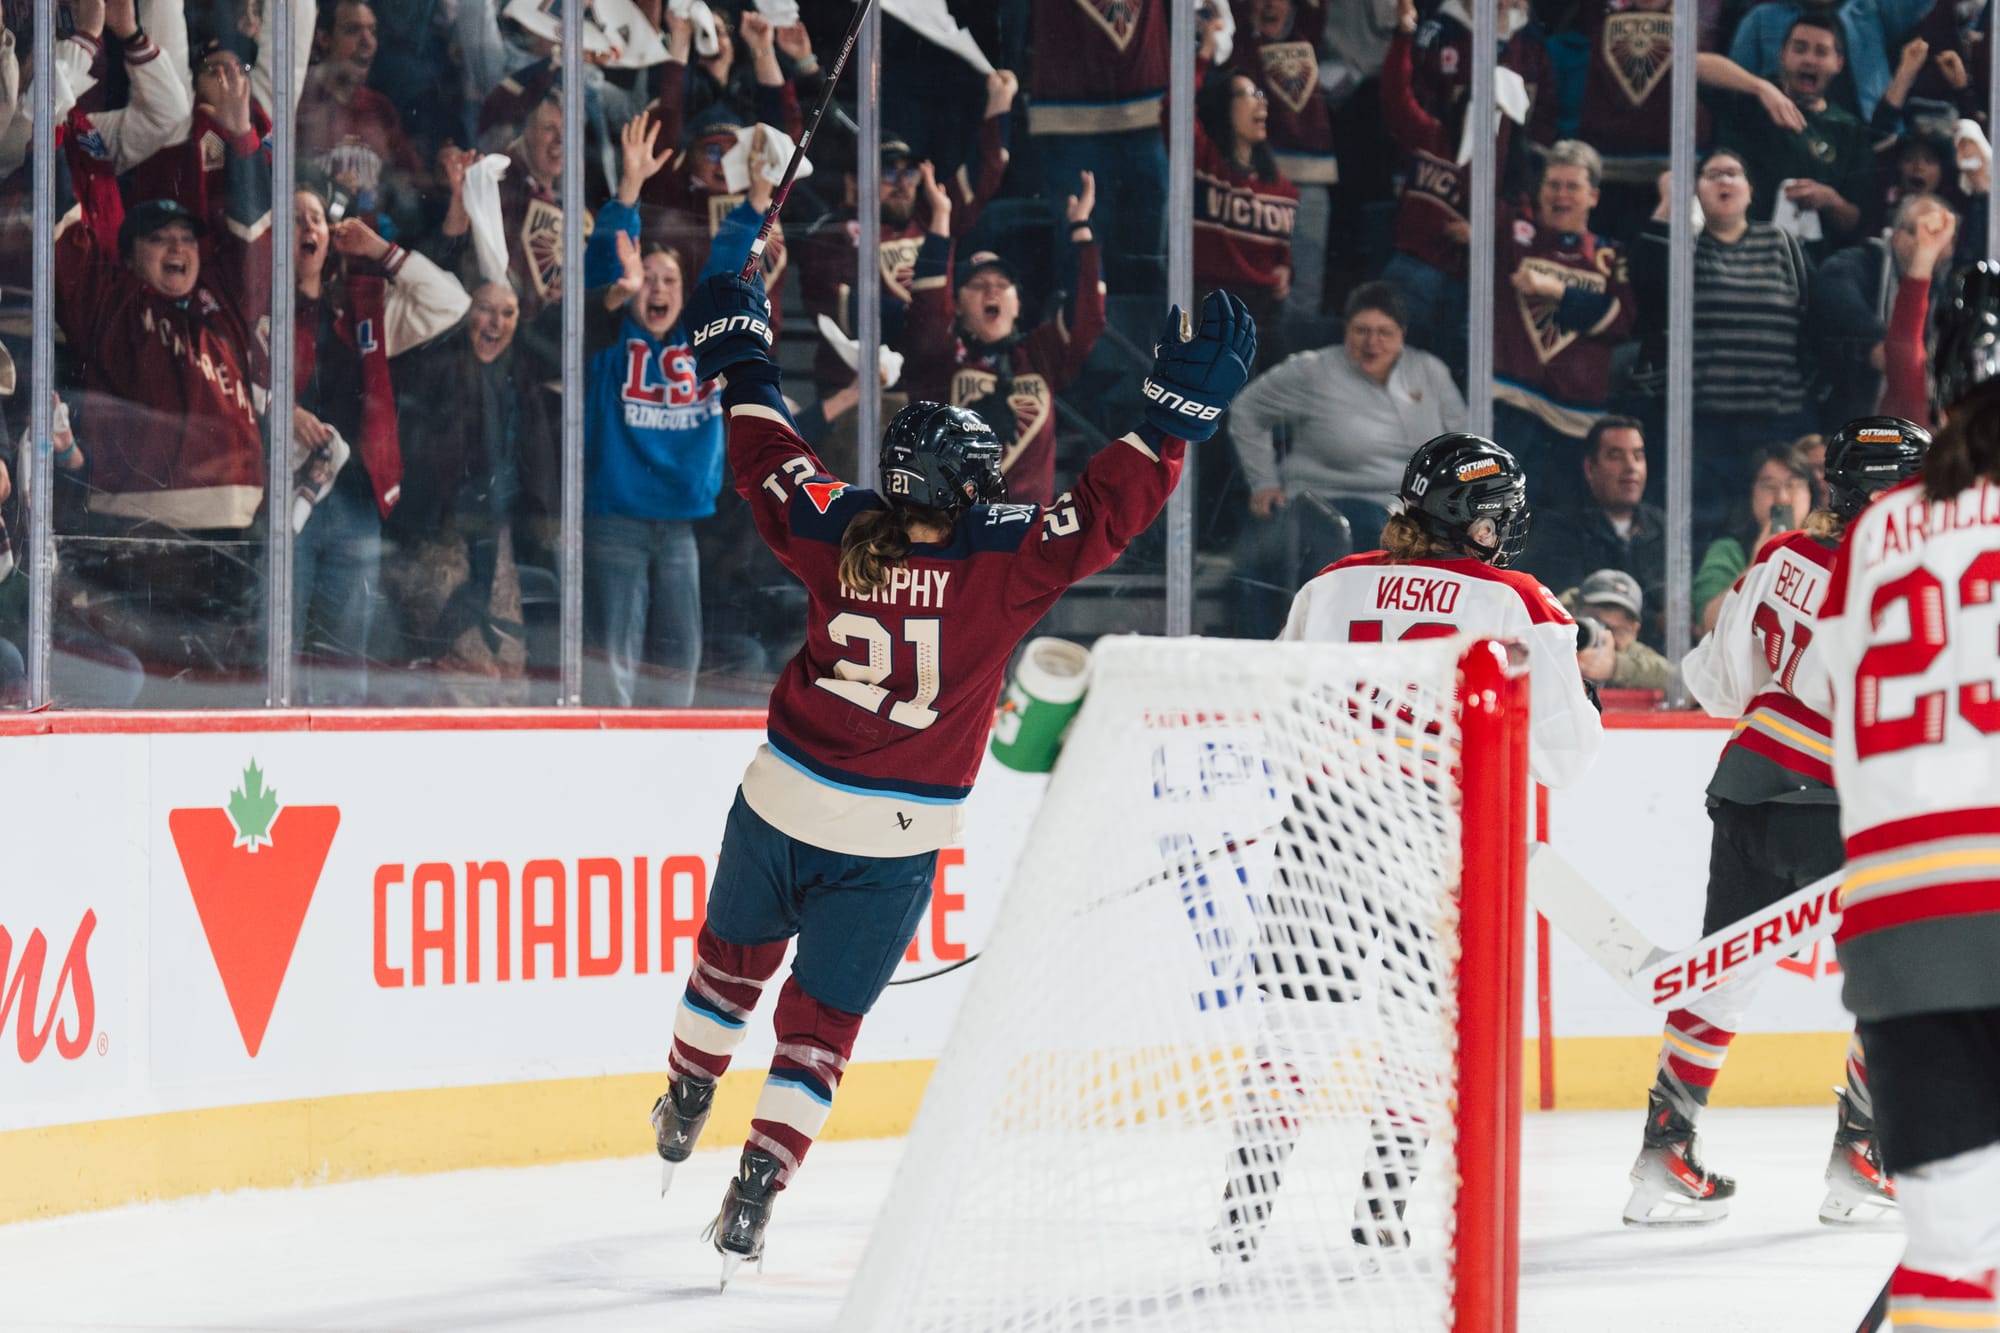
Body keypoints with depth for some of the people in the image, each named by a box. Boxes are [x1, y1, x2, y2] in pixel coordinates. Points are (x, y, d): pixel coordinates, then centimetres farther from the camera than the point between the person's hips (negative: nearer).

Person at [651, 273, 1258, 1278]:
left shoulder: (838, 533, -5)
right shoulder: (1005, 562, -15)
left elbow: (768, 465, 8)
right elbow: (1106, 512, -17)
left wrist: (739, 364, 21)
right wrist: (1177, 412, -14)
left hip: (780, 806, 3)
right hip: (889, 846, -3)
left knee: (732, 959, 27)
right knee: (819, 1021, 7)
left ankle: (685, 1108, 46)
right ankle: (754, 1194, 1)